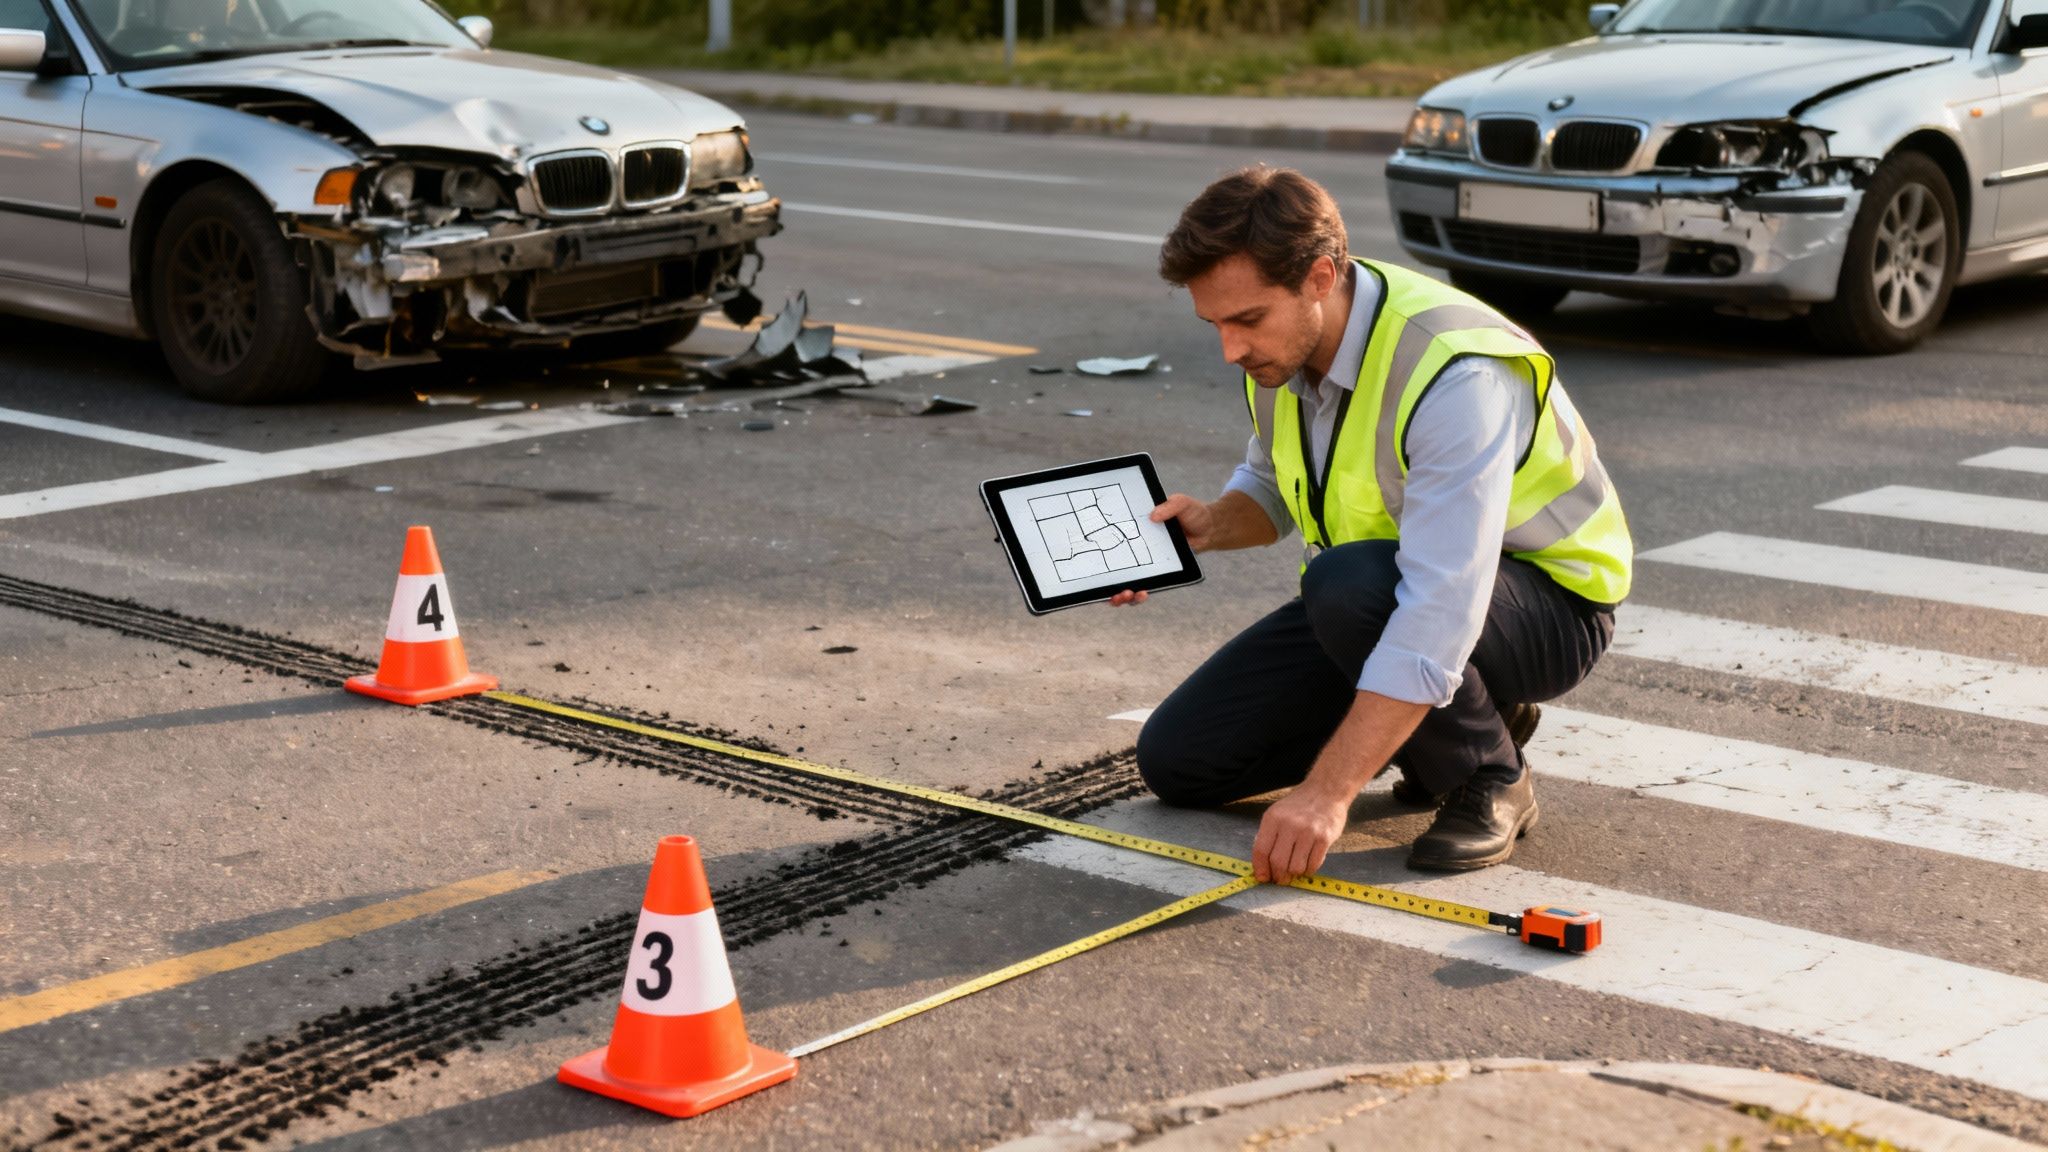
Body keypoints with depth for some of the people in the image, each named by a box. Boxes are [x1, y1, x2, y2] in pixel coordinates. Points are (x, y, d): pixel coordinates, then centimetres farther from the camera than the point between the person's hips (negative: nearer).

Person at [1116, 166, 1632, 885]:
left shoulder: (1456, 375, -34)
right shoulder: (1282, 341, -8)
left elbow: (1437, 617, -40)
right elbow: (1274, 486, 14)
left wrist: (1328, 793, -43)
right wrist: (1211, 525, -10)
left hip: (1550, 607, -8)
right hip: (1381, 595, 8)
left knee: (1349, 586, -39)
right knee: (1176, 759, -2)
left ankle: (1487, 778, -12)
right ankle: (1449, 717, 11)